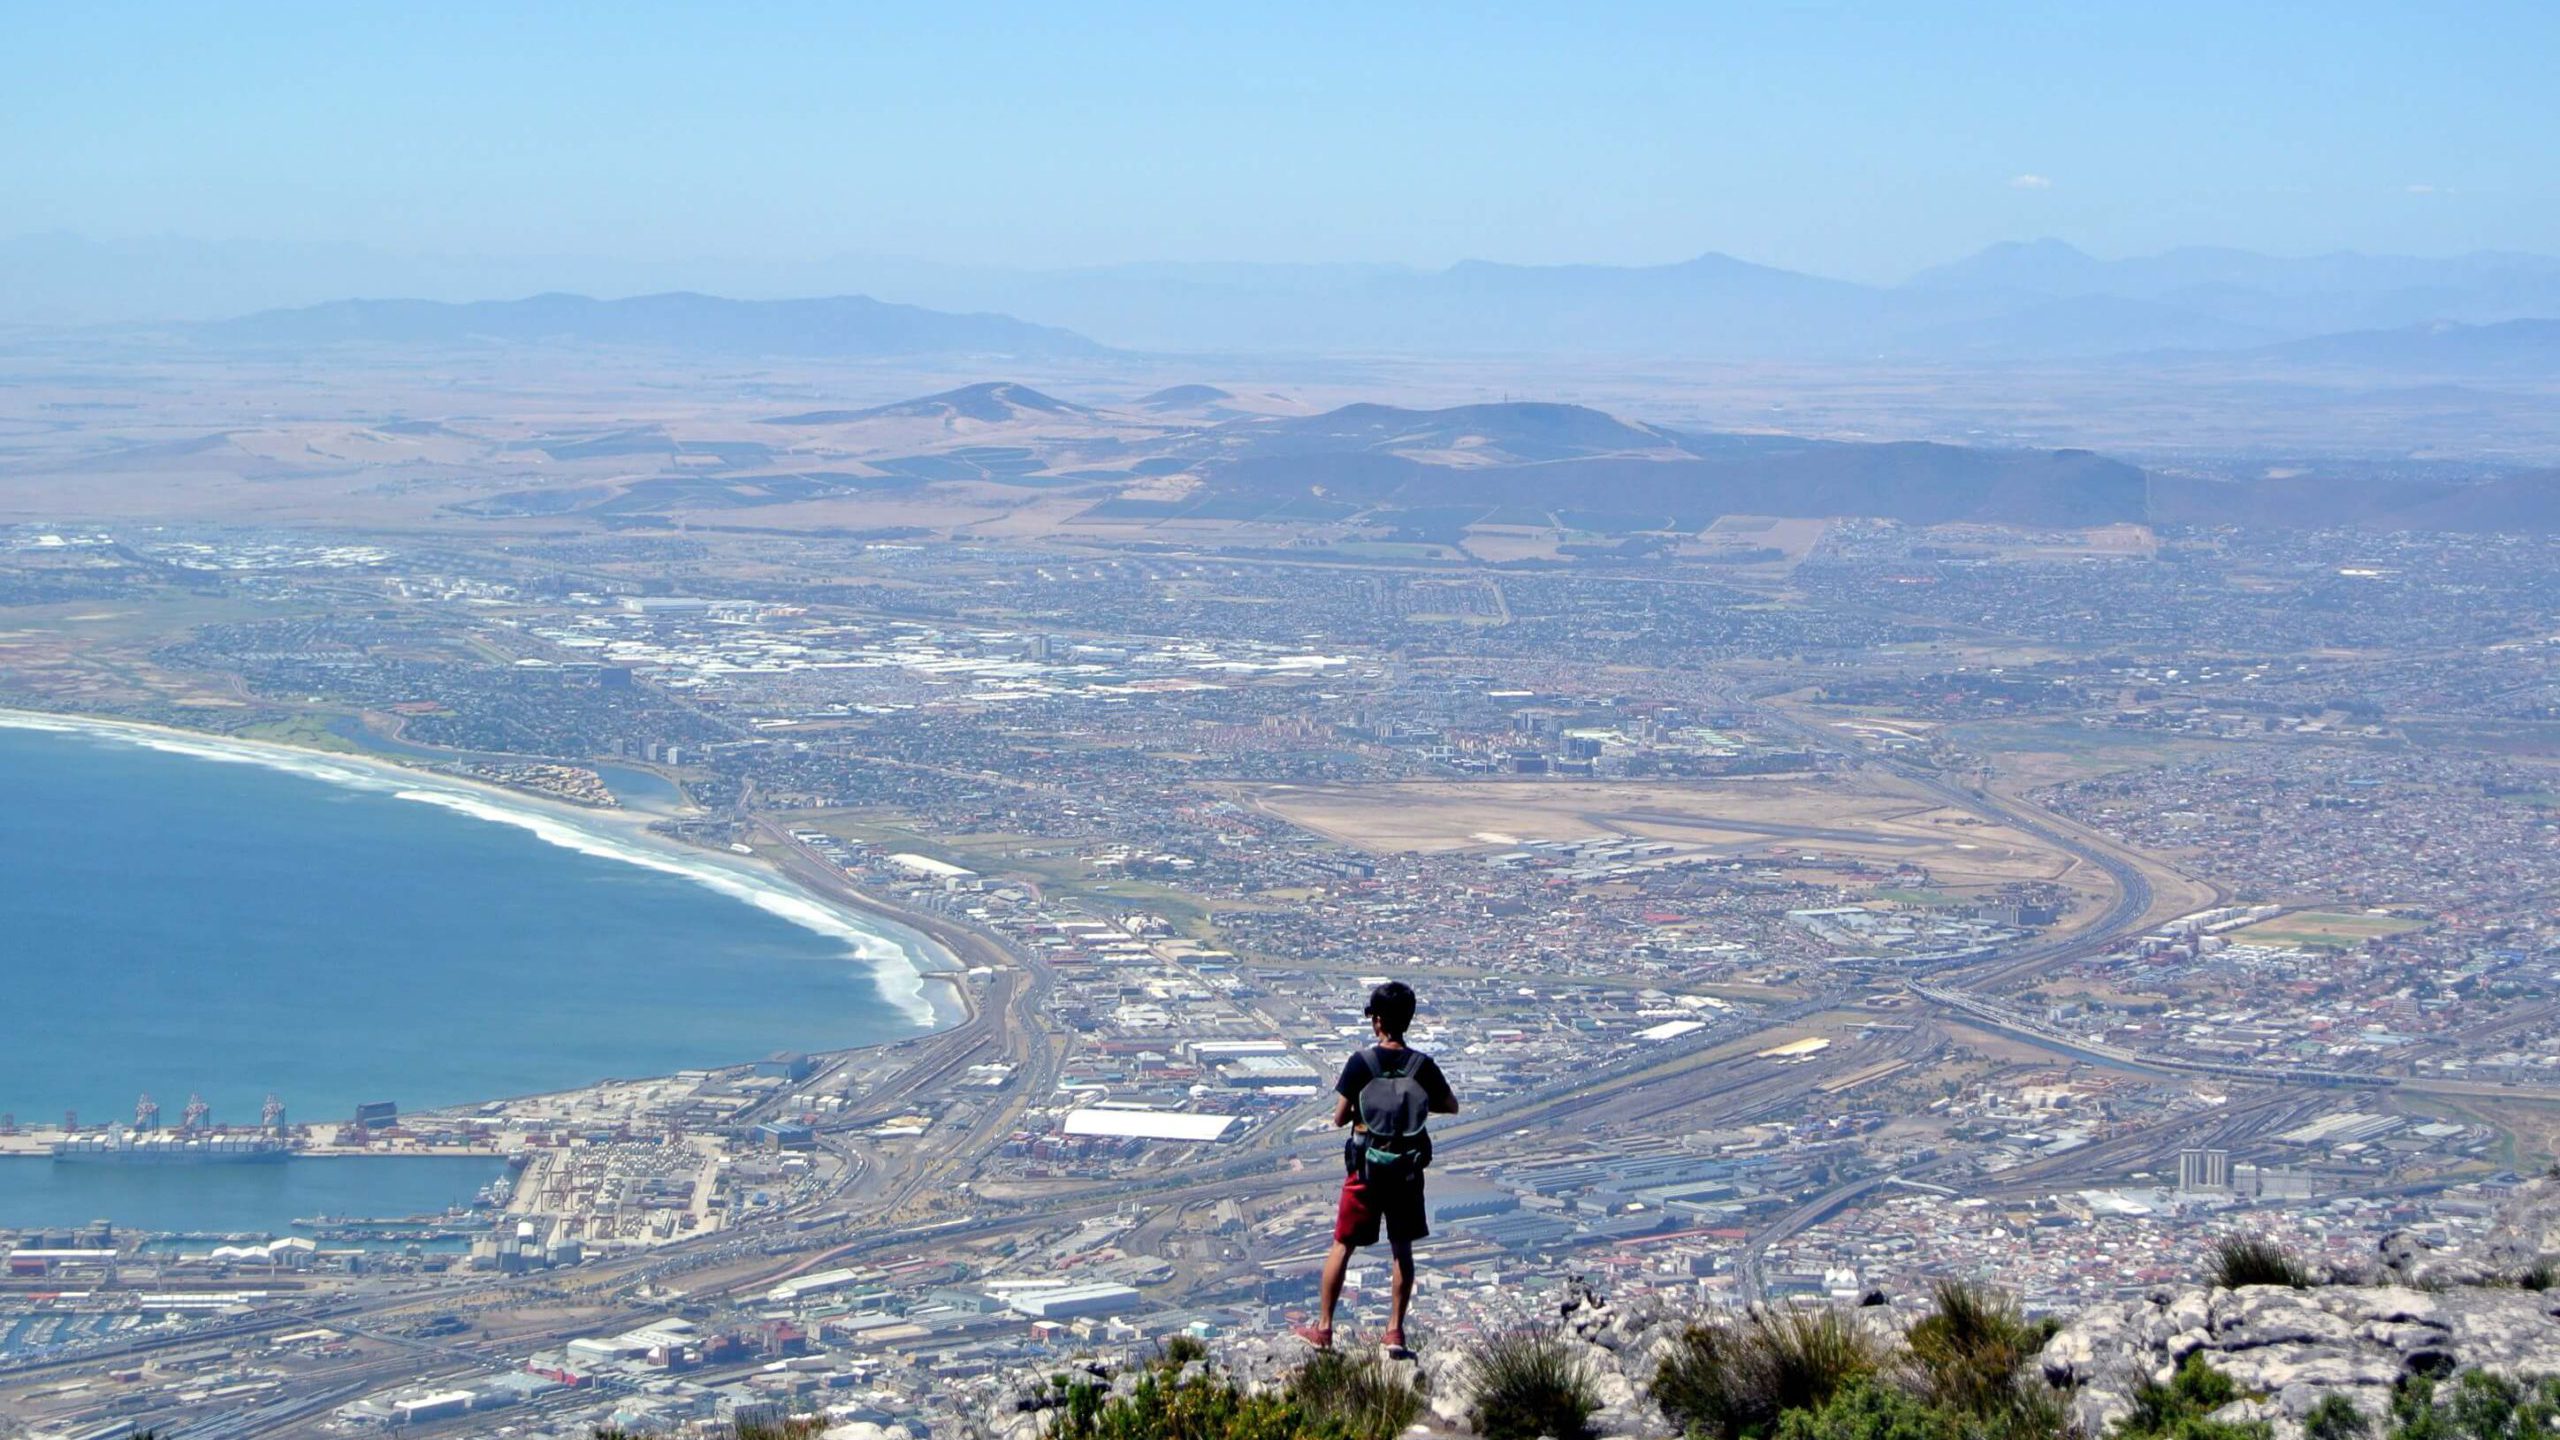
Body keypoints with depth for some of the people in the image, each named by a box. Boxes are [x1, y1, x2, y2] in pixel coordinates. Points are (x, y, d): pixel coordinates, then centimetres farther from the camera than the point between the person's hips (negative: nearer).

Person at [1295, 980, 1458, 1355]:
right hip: (1408, 1170, 2)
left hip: (1367, 1167, -2)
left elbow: (1340, 1117, -10)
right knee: (1402, 1249, 14)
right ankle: (1395, 1331, 15)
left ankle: (1323, 1328, 15)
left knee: (1342, 1246, 10)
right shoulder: (1423, 1065, -5)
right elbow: (1451, 1106, 8)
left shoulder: (1361, 1062, -13)